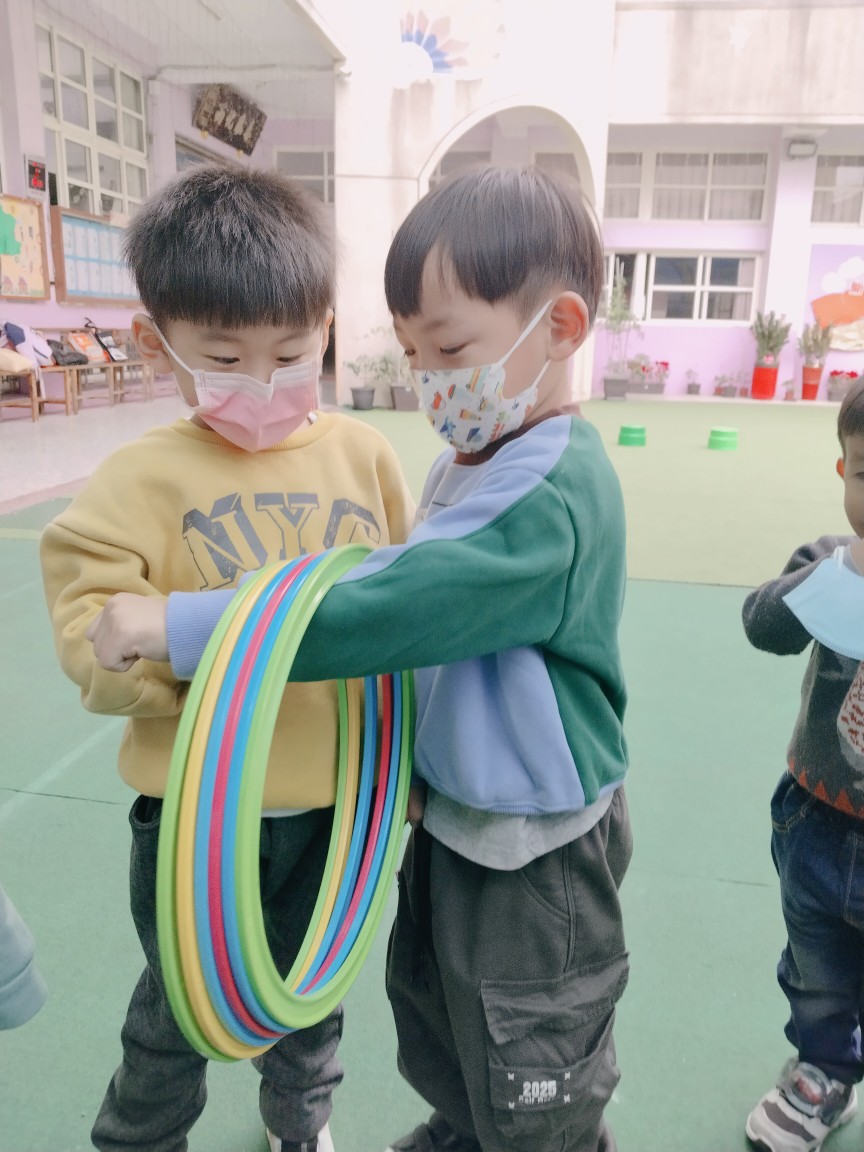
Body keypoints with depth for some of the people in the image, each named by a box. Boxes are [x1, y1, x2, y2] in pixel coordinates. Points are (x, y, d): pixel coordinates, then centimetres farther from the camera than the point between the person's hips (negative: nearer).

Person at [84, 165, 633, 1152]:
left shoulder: (555, 498, -29)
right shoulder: (465, 466, 1)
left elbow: (380, 612, -35)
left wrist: (181, 627, -29)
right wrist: (416, 764, 12)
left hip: (533, 853, -9)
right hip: (450, 814, 9)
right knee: (430, 1019, 31)